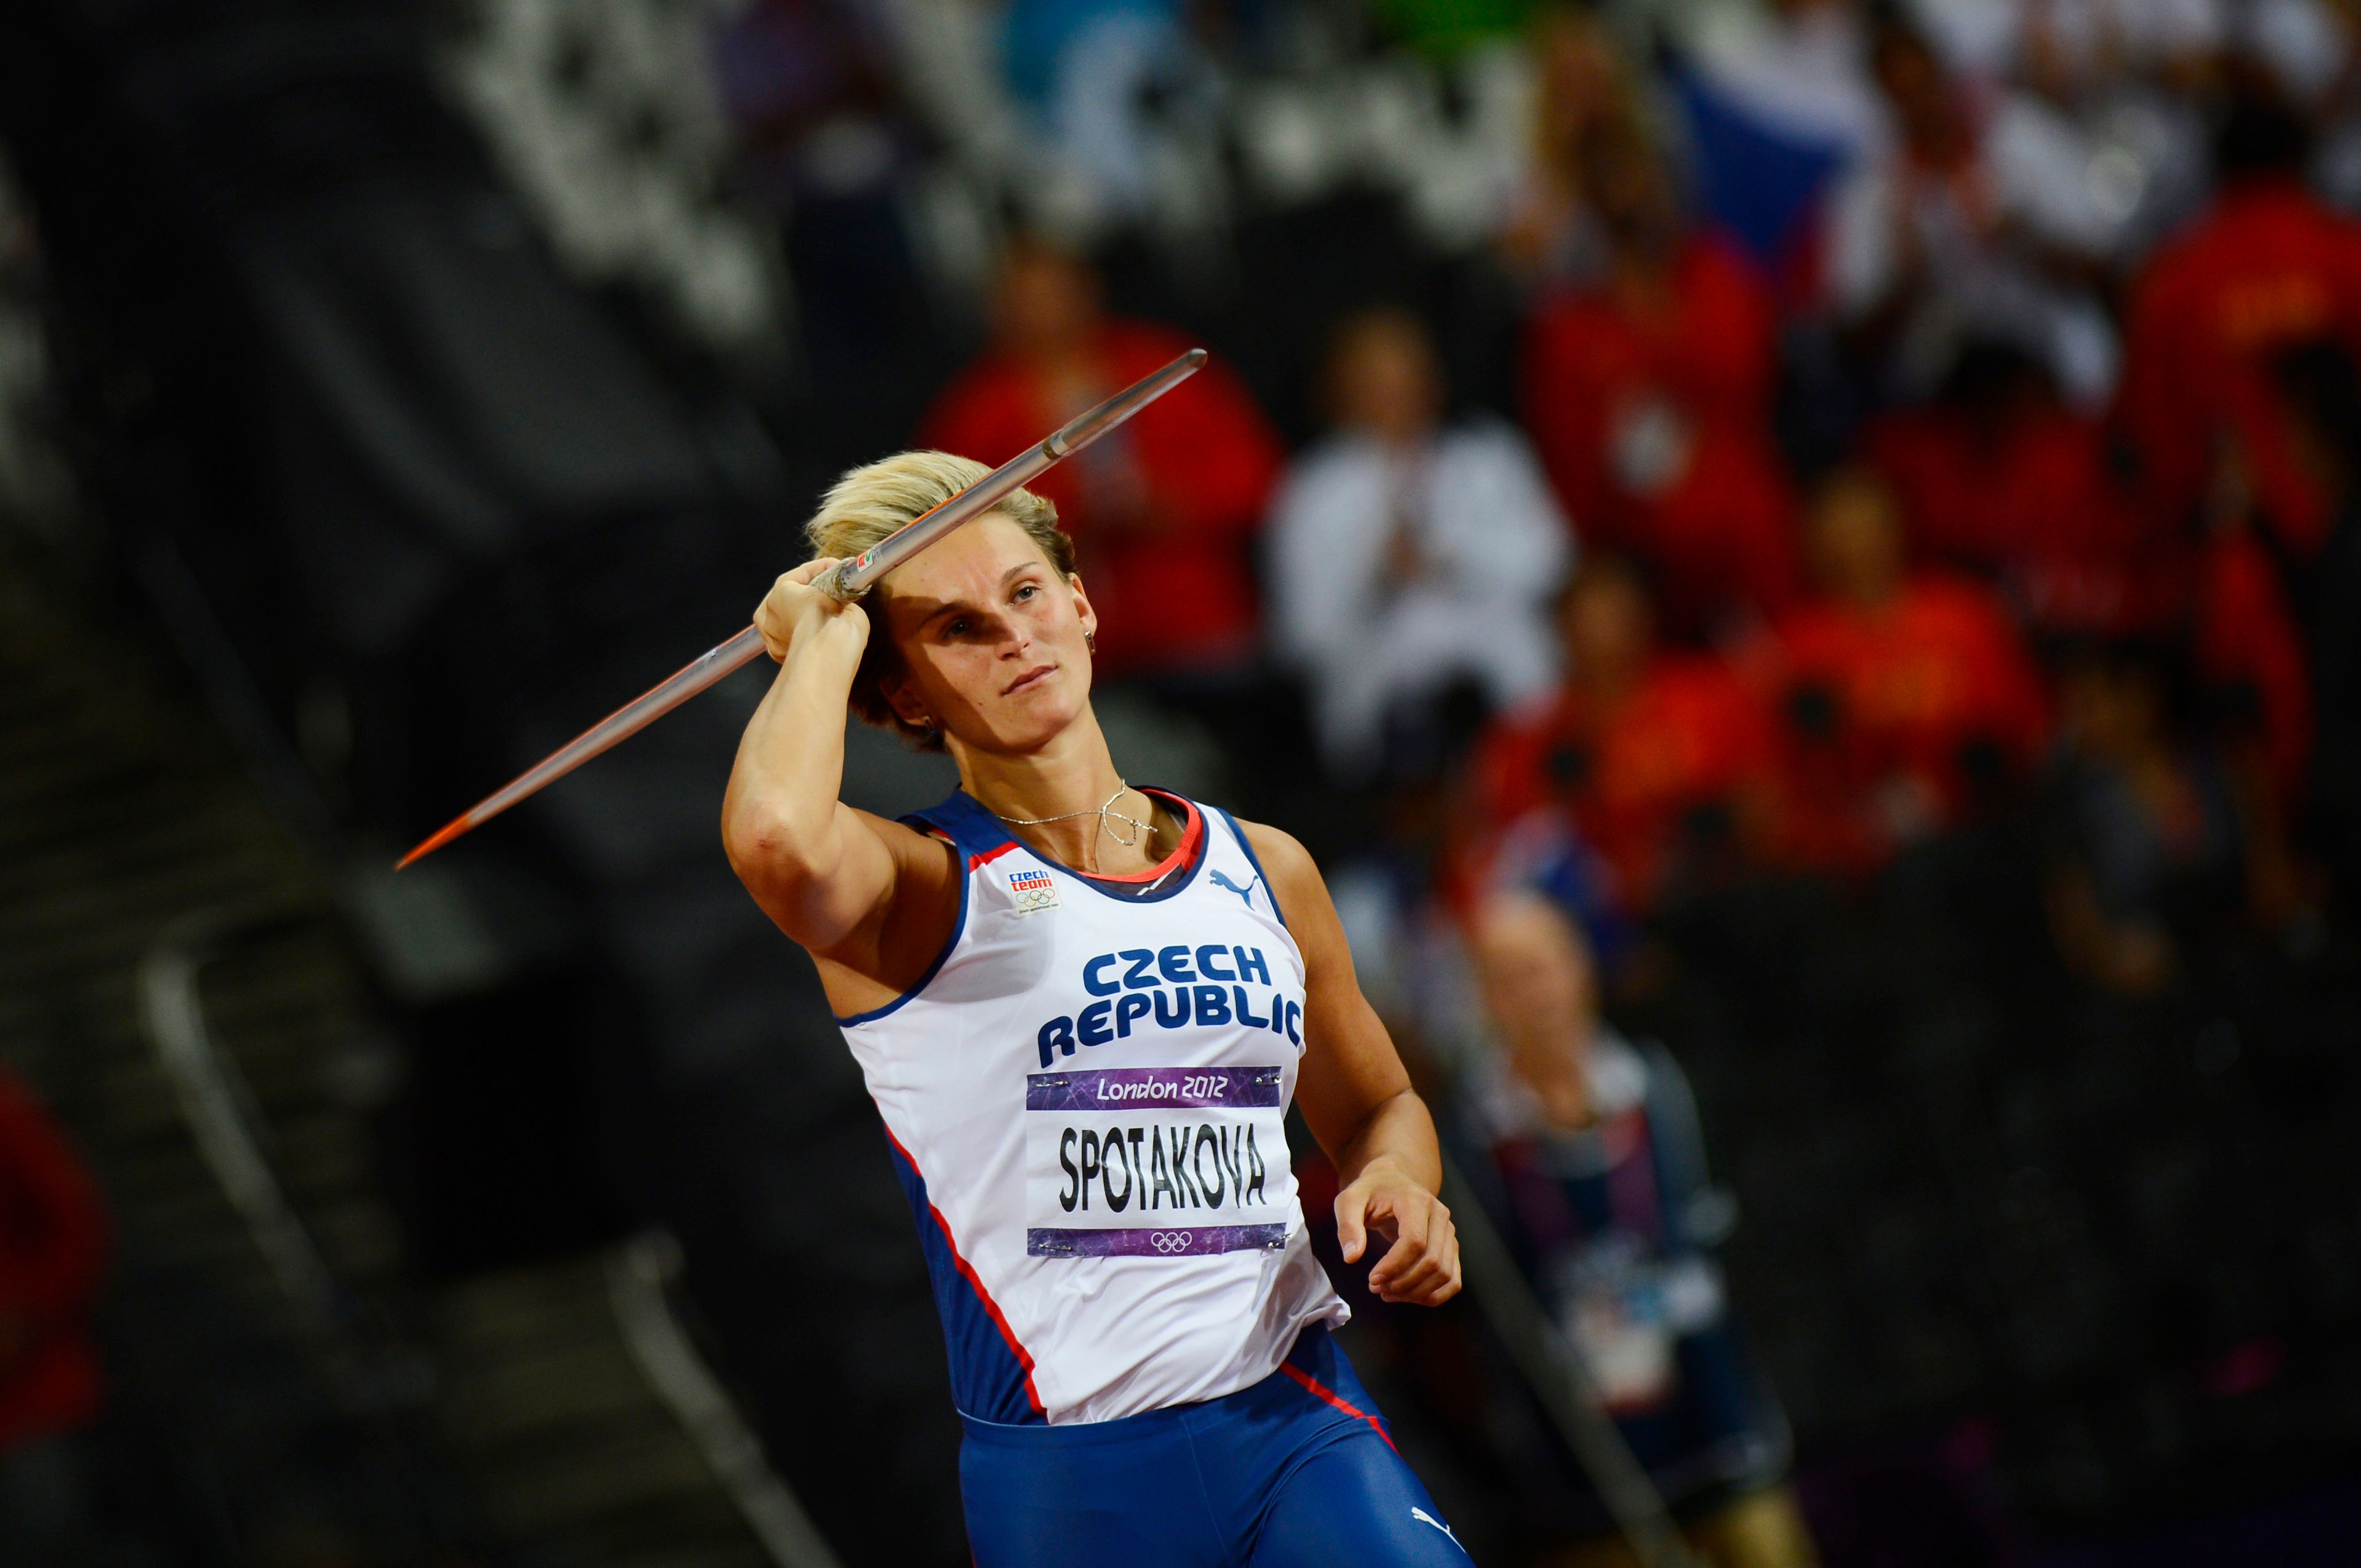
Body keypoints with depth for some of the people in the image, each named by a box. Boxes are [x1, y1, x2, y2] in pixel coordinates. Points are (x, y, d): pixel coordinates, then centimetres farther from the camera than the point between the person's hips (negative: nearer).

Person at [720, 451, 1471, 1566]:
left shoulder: (1263, 871, 14)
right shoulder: (916, 891, -2)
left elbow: (1378, 1107, 28)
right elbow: (776, 841, -27)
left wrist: (1395, 1183, 4)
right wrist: (824, 634, -9)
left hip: (1297, 1428, 3)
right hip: (1067, 1474, -3)